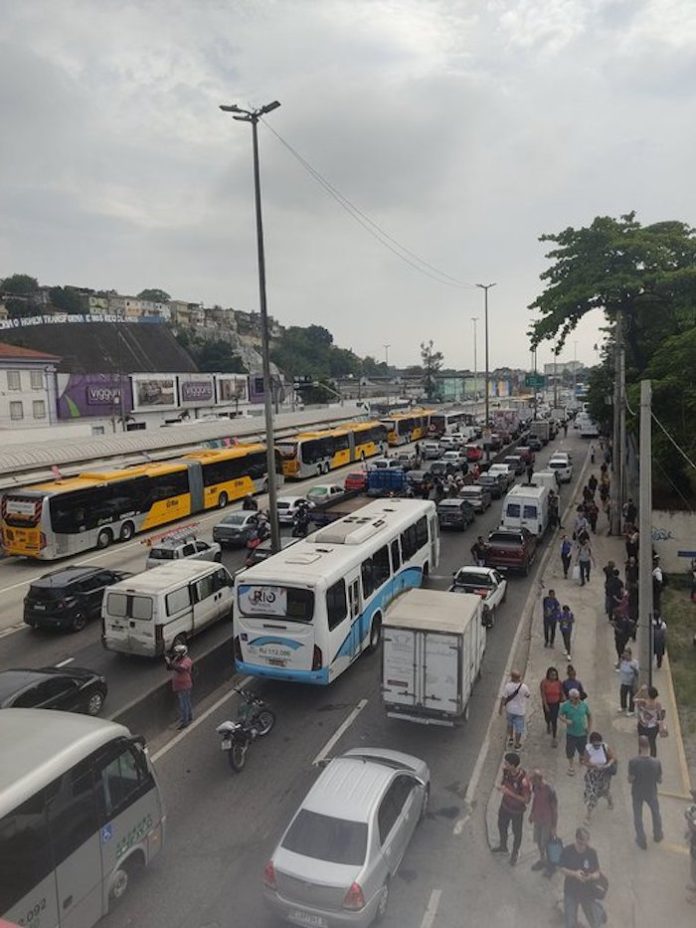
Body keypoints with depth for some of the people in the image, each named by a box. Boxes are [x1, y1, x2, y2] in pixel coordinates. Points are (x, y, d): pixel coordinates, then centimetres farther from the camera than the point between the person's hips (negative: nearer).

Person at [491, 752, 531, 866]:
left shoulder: (523, 781, -38)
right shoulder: (506, 771, -18)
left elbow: (526, 800, -28)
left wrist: (509, 792, -33)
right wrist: (501, 786, -13)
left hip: (517, 811, -6)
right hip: (505, 805, 6)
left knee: (516, 832, 22)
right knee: (501, 826, 28)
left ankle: (515, 853, 49)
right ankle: (503, 847, 56)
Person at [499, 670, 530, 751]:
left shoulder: (507, 686, -23)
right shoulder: (524, 687, -23)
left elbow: (503, 698, -15)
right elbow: (527, 695, -1)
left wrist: (500, 708, 0)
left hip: (510, 709, 1)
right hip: (520, 710, -1)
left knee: (510, 724, 29)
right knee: (519, 728, 18)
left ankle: (510, 739, 40)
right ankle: (517, 744, 32)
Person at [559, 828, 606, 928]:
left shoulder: (592, 852, -14)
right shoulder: (567, 851, -16)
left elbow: (597, 873, -8)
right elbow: (561, 868, -9)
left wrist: (592, 876, -30)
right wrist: (574, 873, -26)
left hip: (588, 891, 1)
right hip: (570, 891, 0)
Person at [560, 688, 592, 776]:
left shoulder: (584, 705, -8)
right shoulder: (565, 705, -15)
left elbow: (589, 715, 7)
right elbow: (560, 715, -6)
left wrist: (589, 726, 0)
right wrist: (565, 720, -25)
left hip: (582, 733, 2)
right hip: (571, 733, -2)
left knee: (583, 750, 17)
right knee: (570, 751, 5)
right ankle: (571, 767, 28)